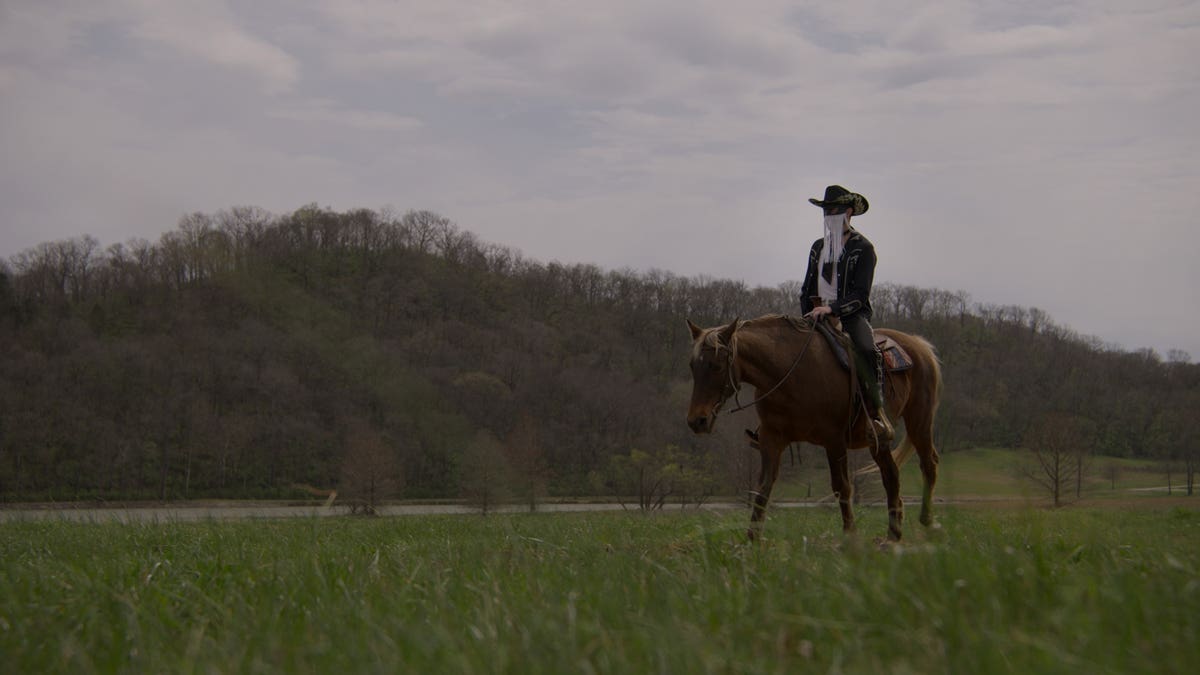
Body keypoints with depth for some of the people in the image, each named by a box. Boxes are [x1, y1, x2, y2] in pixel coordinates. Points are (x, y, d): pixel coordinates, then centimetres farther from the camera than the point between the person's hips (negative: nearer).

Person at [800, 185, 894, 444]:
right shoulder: (818, 247, 18)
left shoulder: (863, 248, 0)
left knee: (867, 350, -35)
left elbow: (860, 295, -9)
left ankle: (878, 413, -33)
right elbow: (807, 289, 21)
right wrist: (808, 316, 4)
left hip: (853, 316, -5)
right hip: (819, 314, 6)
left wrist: (831, 308, -22)